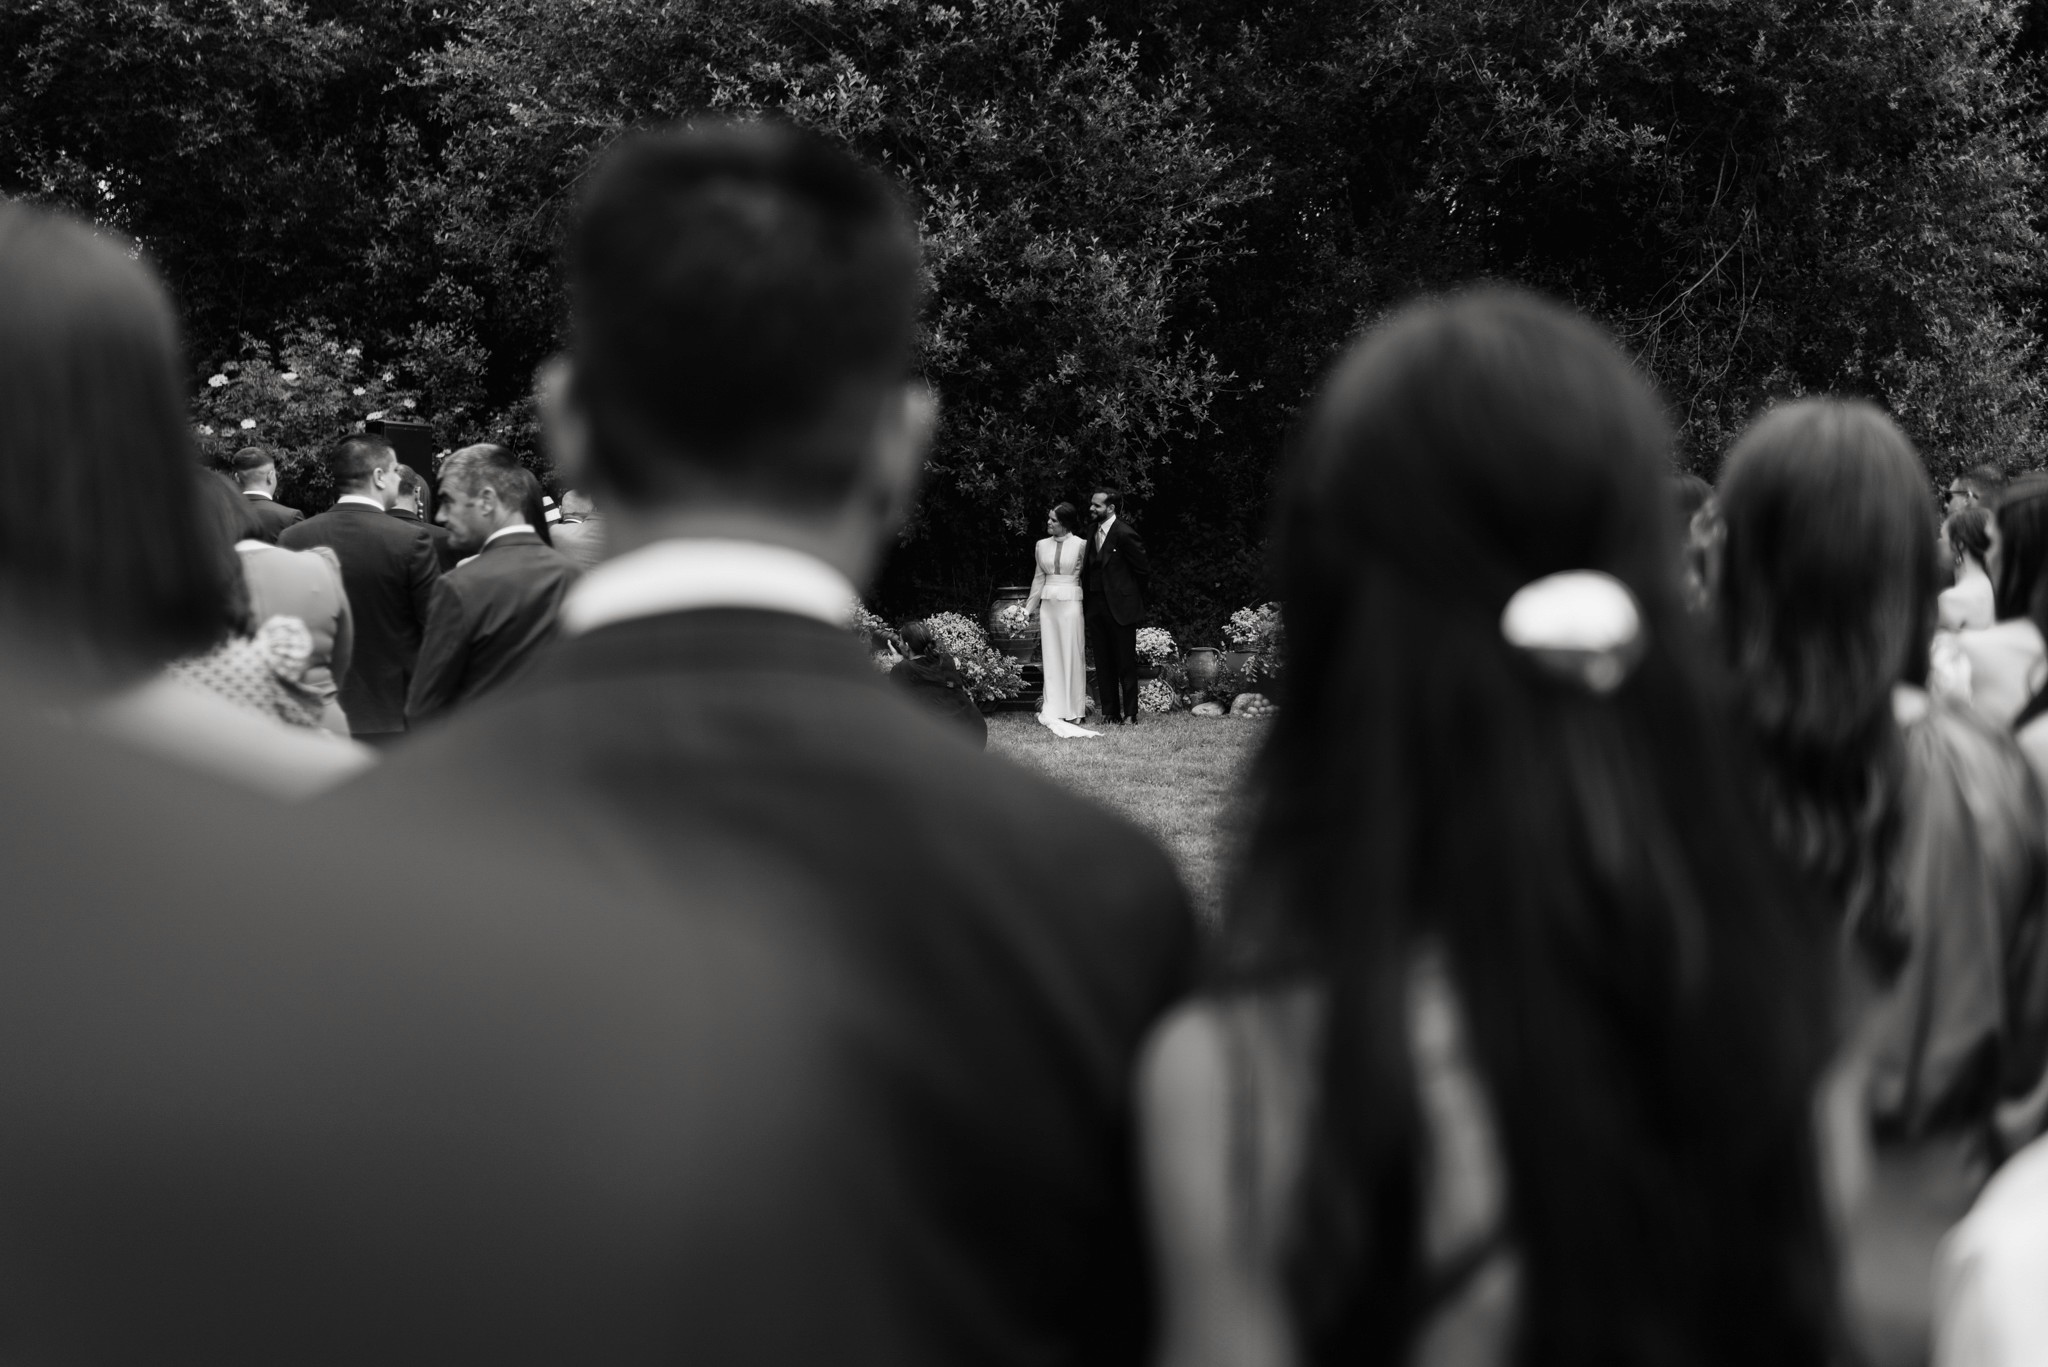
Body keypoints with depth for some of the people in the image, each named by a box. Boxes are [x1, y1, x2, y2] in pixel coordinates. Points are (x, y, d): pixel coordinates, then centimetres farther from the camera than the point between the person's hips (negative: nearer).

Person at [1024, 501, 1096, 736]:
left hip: (1071, 602, -4)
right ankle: (1053, 710, 4)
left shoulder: (1080, 545, -2)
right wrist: (1028, 608, 13)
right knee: (1051, 656, 3)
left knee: (1072, 655, -1)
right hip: (1048, 603, 4)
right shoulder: (1042, 546, 9)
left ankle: (1073, 711, 5)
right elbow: (1038, 578, 15)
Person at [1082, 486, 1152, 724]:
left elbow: (1143, 570, -6)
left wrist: (1140, 600, 3)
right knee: (1103, 663, 7)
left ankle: (1130, 714, 3)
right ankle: (1110, 713, 12)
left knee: (1126, 663, -1)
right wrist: (1086, 602, 9)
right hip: (1096, 606, 7)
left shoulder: (1124, 534, -12)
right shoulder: (1094, 534, 11)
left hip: (1120, 606, -7)